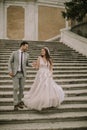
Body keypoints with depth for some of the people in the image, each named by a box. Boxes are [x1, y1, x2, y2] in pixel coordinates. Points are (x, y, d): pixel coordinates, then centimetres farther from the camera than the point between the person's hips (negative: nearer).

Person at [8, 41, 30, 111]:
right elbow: (10, 62, 2)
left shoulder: (27, 55, 6)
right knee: (16, 89, -9)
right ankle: (16, 104, -1)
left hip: (23, 74, 3)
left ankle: (19, 101, 25)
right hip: (15, 74, -3)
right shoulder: (14, 53, -3)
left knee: (21, 89, 5)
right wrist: (10, 71, -12)